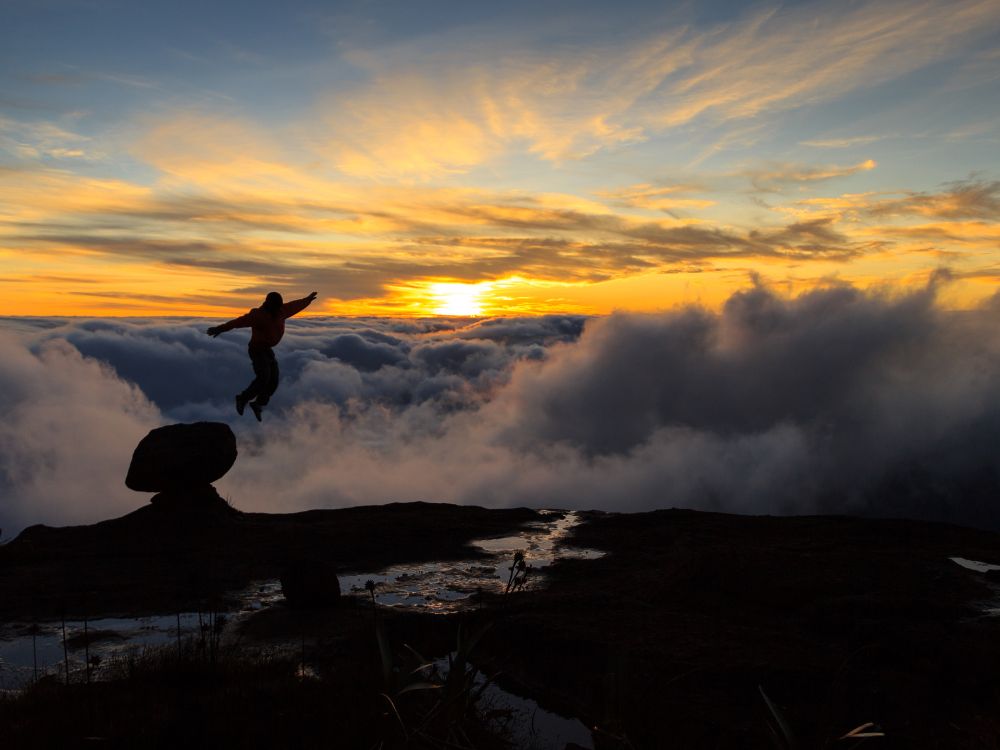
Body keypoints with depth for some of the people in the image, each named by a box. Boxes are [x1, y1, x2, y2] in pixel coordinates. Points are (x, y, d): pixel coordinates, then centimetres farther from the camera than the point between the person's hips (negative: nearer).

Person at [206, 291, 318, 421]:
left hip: (268, 350, 8)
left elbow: (294, 305, 17)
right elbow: (239, 321, -32)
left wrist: (307, 299, 31)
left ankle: (258, 405, 19)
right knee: (263, 378, -21)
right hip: (257, 350, -8)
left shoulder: (281, 311, -1)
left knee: (273, 381, 3)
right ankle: (243, 399, -2)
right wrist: (220, 328, -40)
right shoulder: (258, 315, -22)